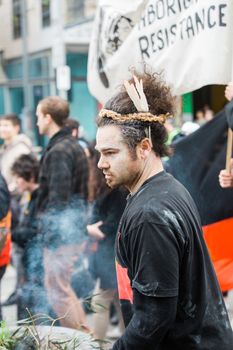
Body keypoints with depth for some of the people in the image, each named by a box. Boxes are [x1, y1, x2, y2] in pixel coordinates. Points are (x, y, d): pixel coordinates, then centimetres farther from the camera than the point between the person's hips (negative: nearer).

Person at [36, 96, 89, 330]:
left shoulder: (58, 151, -16)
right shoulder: (74, 146, 14)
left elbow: (58, 197, -22)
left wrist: (48, 232, -15)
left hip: (61, 234, -10)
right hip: (75, 230, 10)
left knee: (57, 290, 0)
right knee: (63, 287, 20)